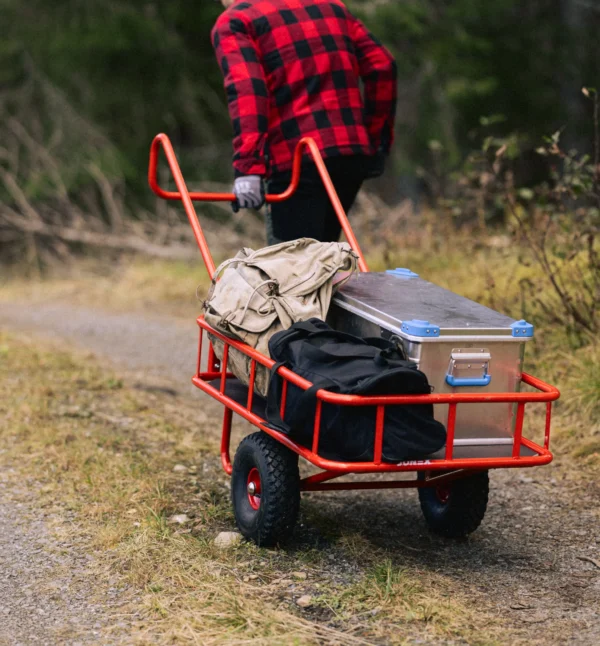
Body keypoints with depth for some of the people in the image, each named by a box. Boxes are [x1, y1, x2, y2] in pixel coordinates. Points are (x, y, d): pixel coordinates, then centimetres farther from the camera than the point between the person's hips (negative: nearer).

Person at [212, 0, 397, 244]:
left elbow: (245, 89, -15)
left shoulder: (232, 21, 3)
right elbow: (381, 67, 12)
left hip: (295, 163, -6)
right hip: (355, 153, 6)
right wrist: (379, 140, 15)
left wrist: (248, 167, -22)